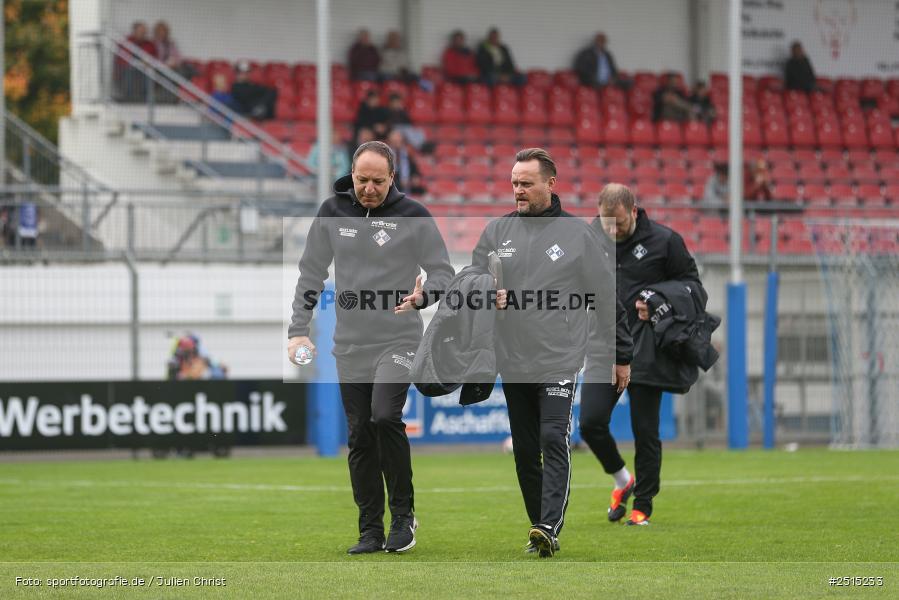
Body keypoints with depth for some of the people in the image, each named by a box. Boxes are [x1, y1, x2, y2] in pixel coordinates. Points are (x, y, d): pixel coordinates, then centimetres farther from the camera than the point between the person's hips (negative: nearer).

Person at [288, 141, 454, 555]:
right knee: (360, 437, 3)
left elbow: (443, 272, 0)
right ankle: (370, 531, 9)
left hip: (399, 339, -4)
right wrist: (298, 329, 1)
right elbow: (311, 273, 10)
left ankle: (403, 513, -6)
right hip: (350, 345, 4)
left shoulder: (413, 216, -4)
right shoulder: (332, 212, 5)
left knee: (385, 416, -21)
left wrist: (422, 295, -23)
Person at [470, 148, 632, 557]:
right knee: (525, 450, 7)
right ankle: (540, 528, 16)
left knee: (554, 442, -15)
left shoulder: (579, 235, 0)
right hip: (512, 362, 4)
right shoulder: (496, 232, 8)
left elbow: (607, 297, 5)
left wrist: (621, 356, 7)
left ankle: (550, 528, -23)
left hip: (560, 360, -4)